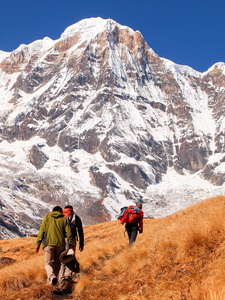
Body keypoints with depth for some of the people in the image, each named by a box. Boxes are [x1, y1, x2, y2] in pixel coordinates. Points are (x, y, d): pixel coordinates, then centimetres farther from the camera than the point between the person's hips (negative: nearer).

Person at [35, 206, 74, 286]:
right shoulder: (64, 219, 13)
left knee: (49, 263, -4)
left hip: (49, 244, -1)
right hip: (60, 244, 1)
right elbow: (69, 233, 4)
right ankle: (50, 282, 9)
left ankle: (52, 276, -31)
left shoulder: (47, 217, 14)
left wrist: (38, 243, 6)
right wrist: (71, 246, 4)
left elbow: (41, 231, 6)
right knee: (57, 265, 12)